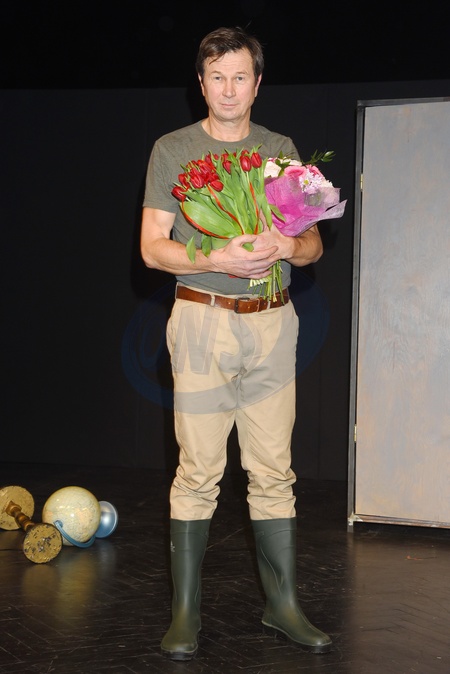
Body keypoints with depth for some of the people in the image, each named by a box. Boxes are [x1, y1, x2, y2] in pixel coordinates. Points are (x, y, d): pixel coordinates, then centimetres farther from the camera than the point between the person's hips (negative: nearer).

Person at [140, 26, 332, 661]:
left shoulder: (281, 150, 13)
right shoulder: (173, 150, 5)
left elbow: (314, 241, 12)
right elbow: (152, 246, -1)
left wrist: (289, 246, -12)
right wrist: (217, 260, -17)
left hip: (273, 323, 3)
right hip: (203, 320, -2)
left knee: (274, 471, 4)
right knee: (199, 471, -4)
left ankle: (284, 604, 12)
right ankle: (186, 612, 3)